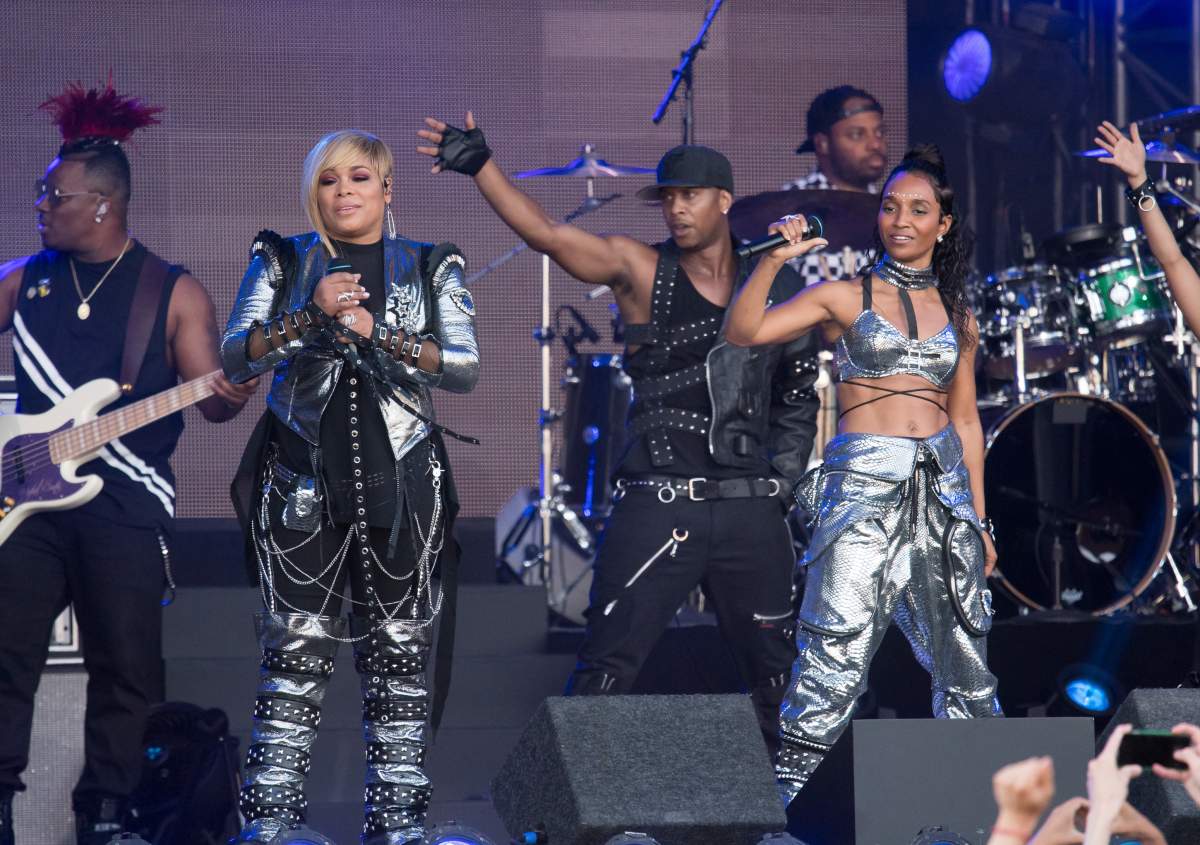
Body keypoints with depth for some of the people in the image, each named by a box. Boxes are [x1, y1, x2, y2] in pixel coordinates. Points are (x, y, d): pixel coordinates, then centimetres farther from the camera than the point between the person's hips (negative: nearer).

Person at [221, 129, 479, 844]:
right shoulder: (283, 262, 10)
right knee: (296, 647, -6)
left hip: (401, 480, 0)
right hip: (304, 481, 0)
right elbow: (236, 358, 0)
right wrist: (310, 314, -14)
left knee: (399, 649, 1)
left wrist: (378, 334, -12)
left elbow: (467, 368, 0)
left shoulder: (429, 267, 10)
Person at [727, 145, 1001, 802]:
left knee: (962, 648, 9)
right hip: (865, 483, -4)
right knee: (837, 653, -11)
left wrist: (979, 520, 16)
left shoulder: (957, 315, 14)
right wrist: (773, 259, -21)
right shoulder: (844, 297, 3)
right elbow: (744, 331, -8)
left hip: (944, 485, 4)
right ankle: (792, 793, -6)